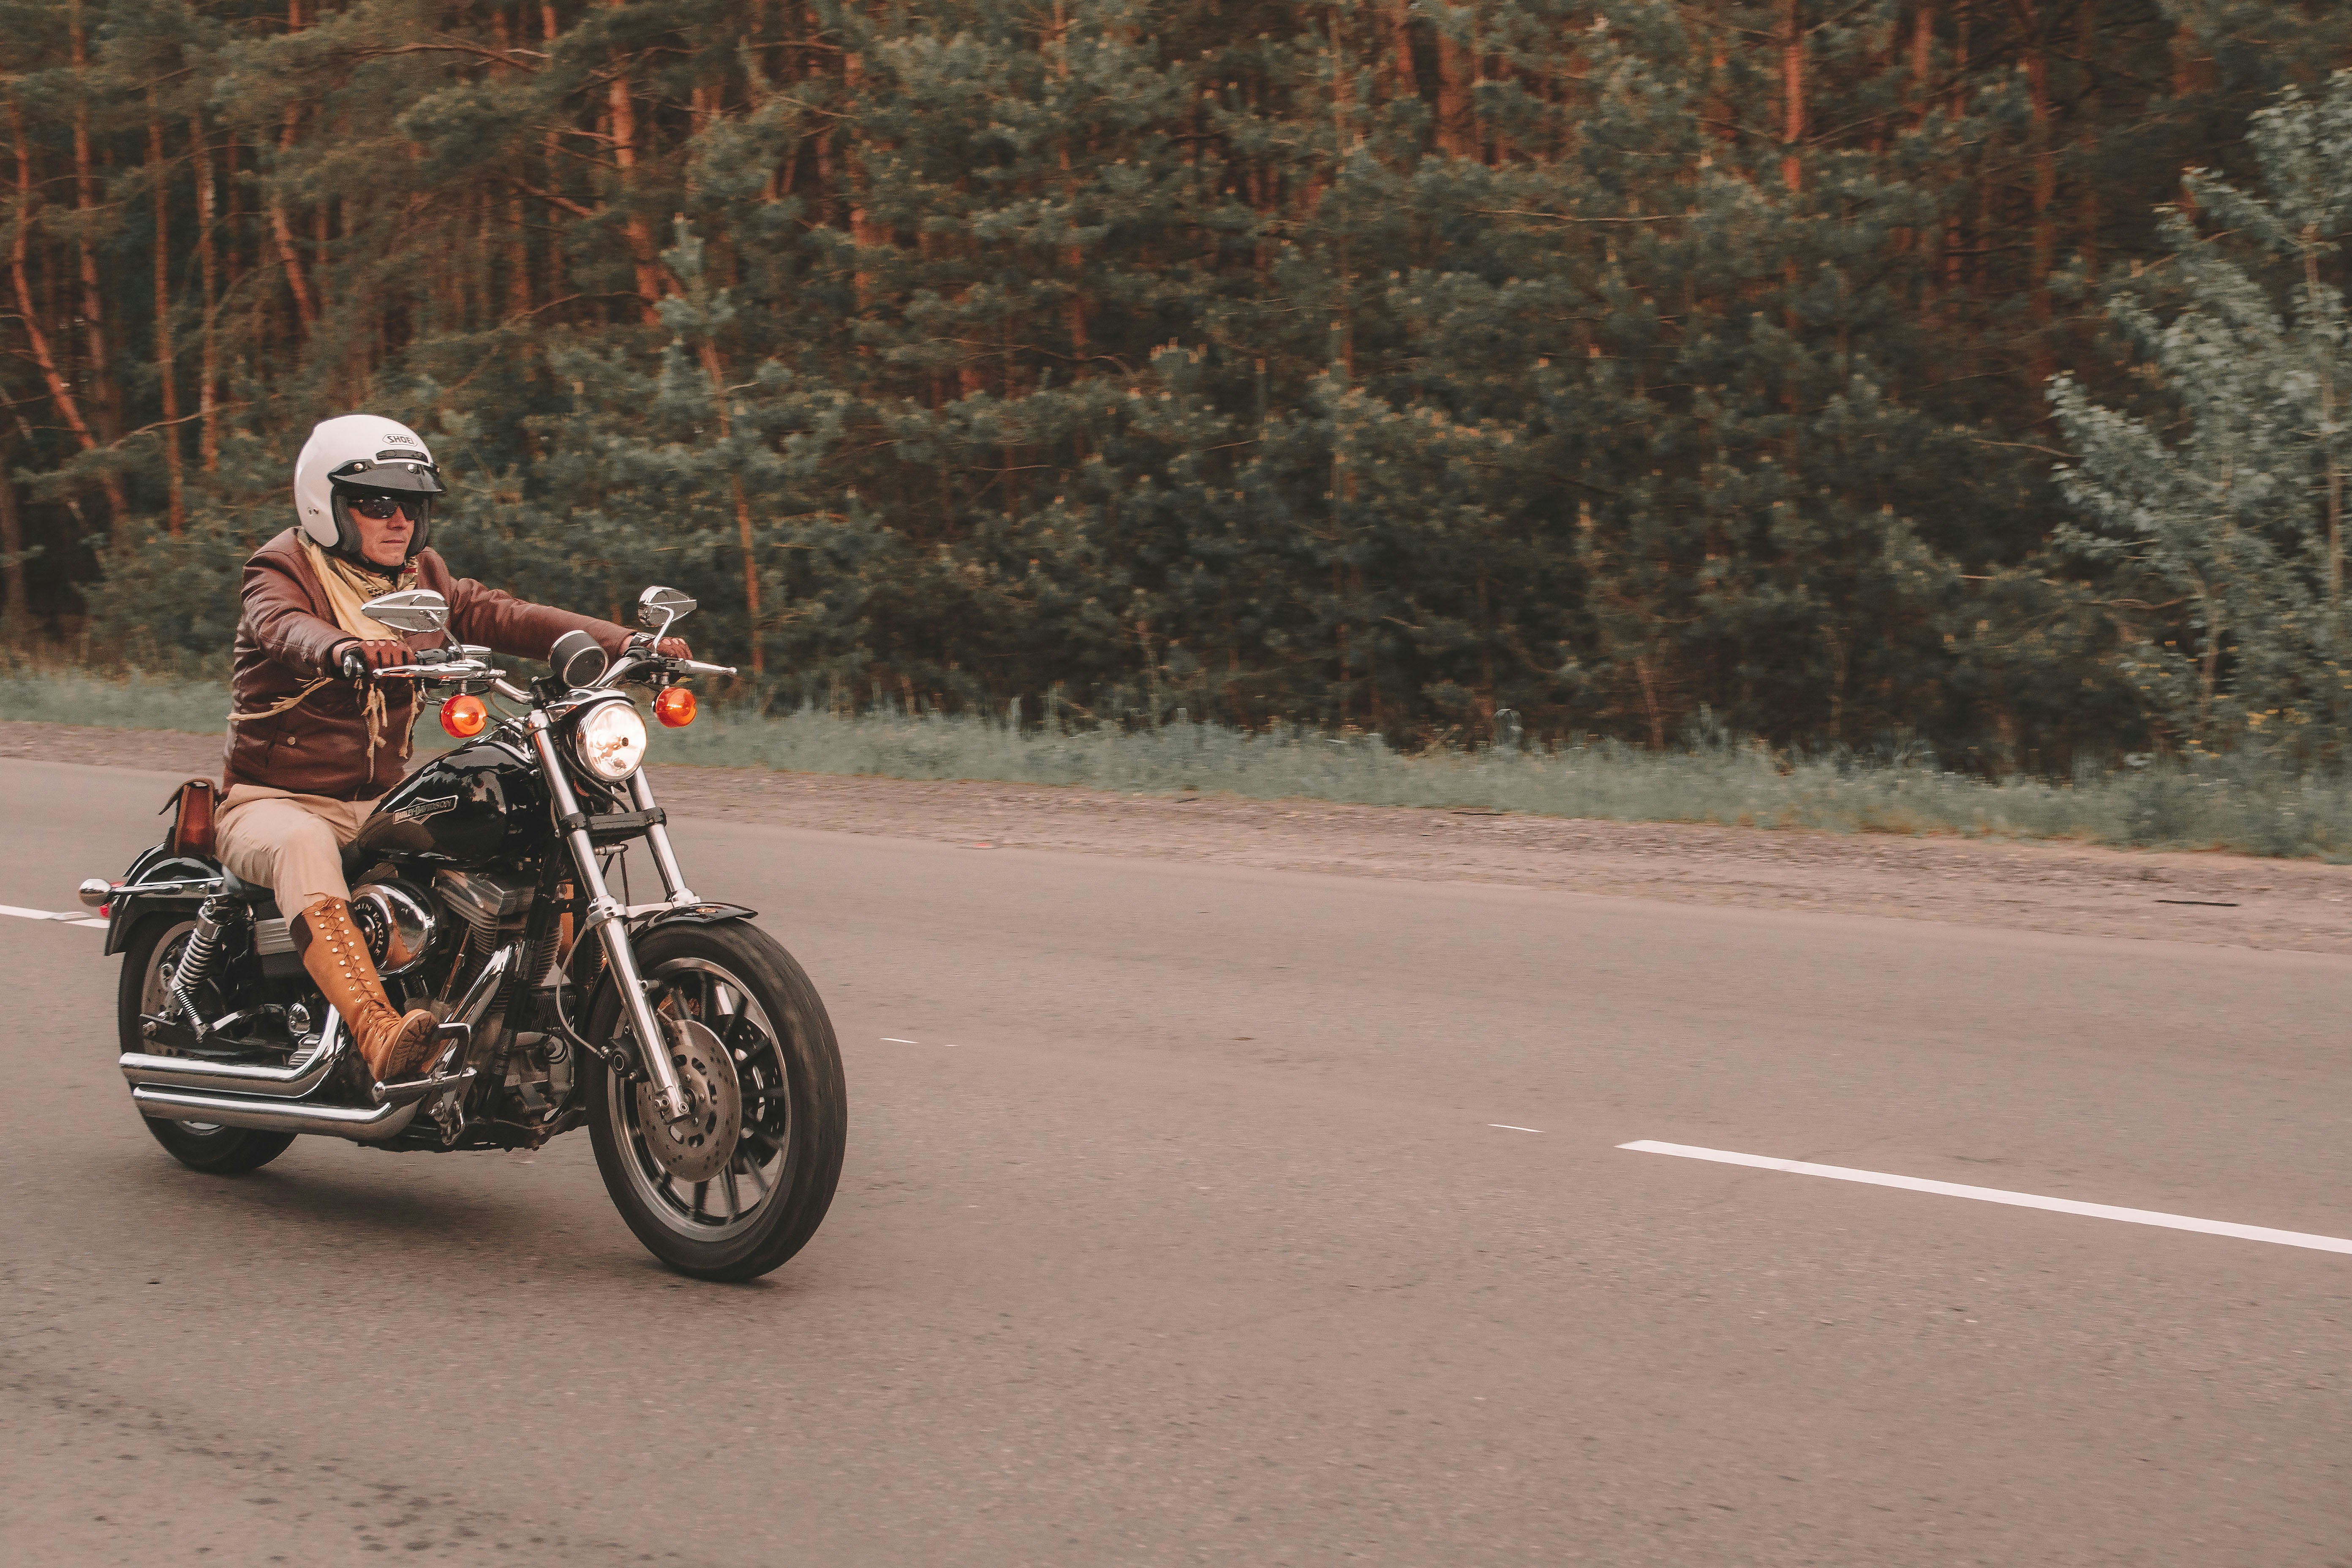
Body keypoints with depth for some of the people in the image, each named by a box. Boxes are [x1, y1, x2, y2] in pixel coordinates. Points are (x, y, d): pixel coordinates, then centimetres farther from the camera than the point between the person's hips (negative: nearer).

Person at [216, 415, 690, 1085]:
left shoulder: (421, 579, 12)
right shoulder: (283, 570, -7)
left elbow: (504, 617, -2)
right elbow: (285, 627, -31)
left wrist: (625, 643, -19)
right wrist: (345, 652, -56)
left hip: (380, 803, 6)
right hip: (274, 801, -6)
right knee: (304, 846, -41)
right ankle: (380, 1035, -57)